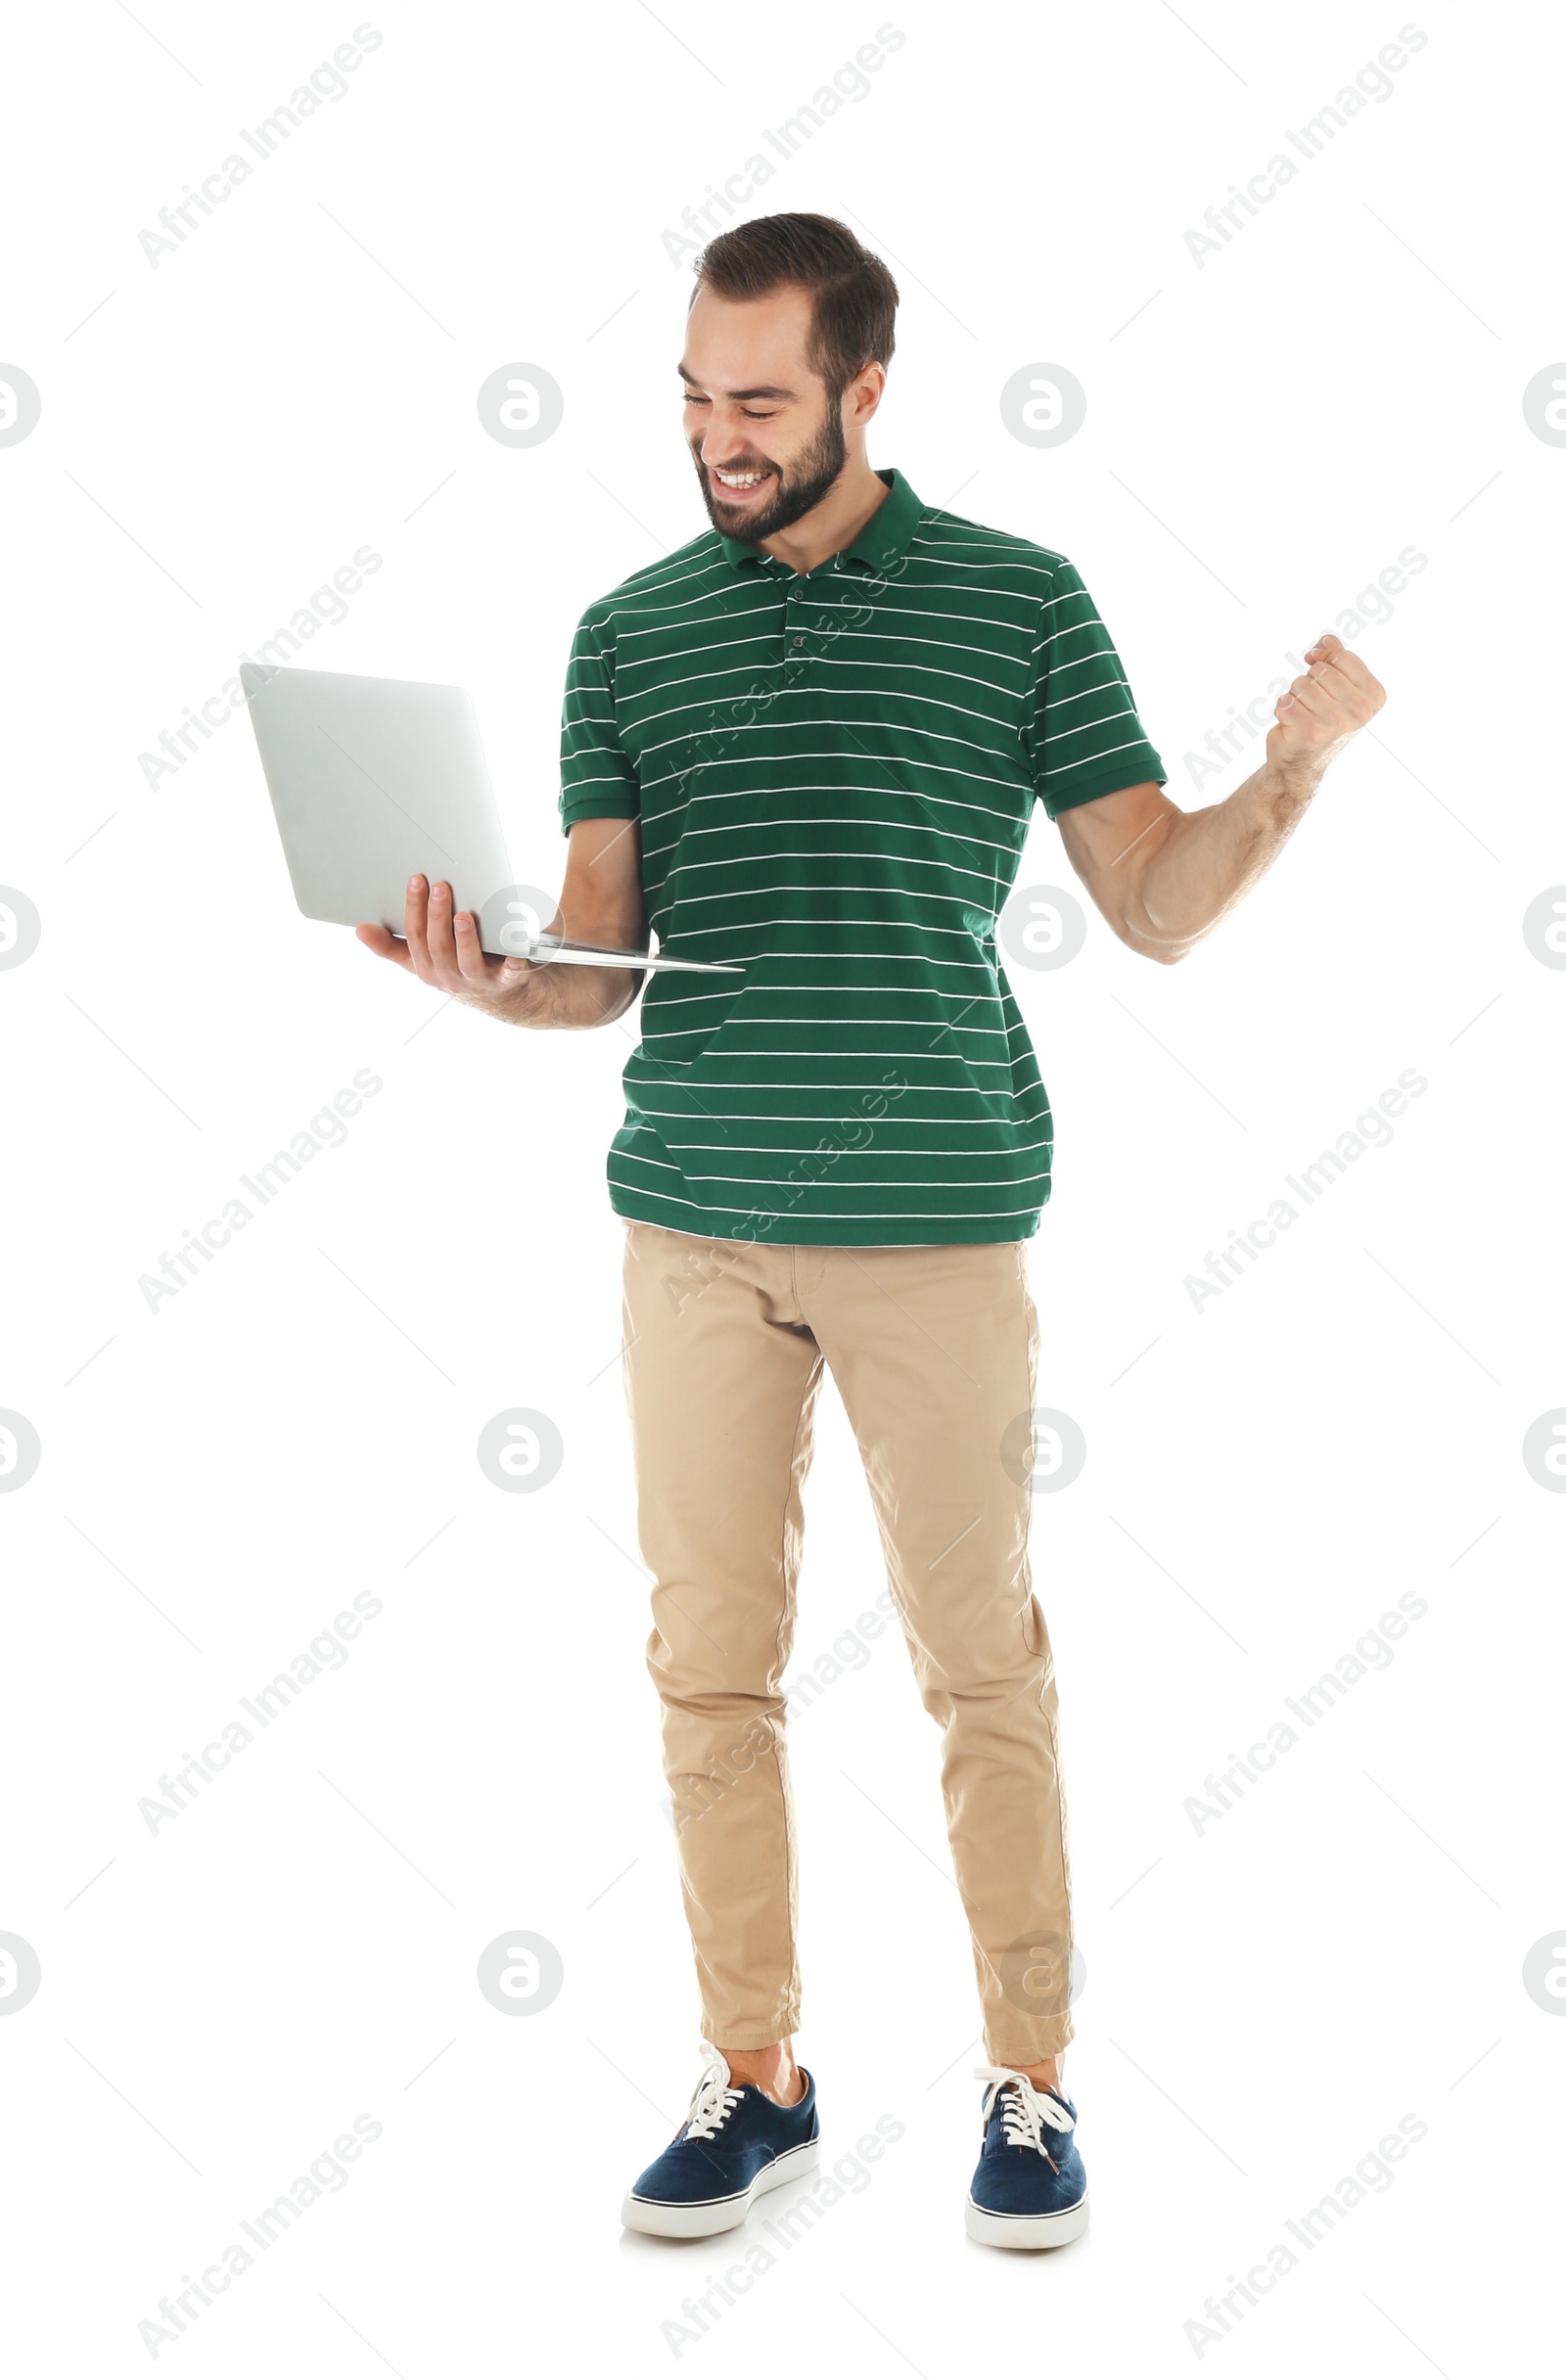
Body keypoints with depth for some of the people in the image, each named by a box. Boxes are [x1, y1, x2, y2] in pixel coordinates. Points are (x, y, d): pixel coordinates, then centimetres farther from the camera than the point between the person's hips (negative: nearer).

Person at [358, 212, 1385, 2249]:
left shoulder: (1020, 603, 2)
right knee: (711, 1659, 7)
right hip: (694, 1219, 3)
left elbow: (1158, 907, 1)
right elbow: (600, 964, 5)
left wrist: (1293, 770, -15)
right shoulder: (630, 632, 9)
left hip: (938, 1218, -3)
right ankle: (755, 2077, 21)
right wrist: (488, 978, -16)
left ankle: (1030, 2082, 17)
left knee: (982, 1662, 4)